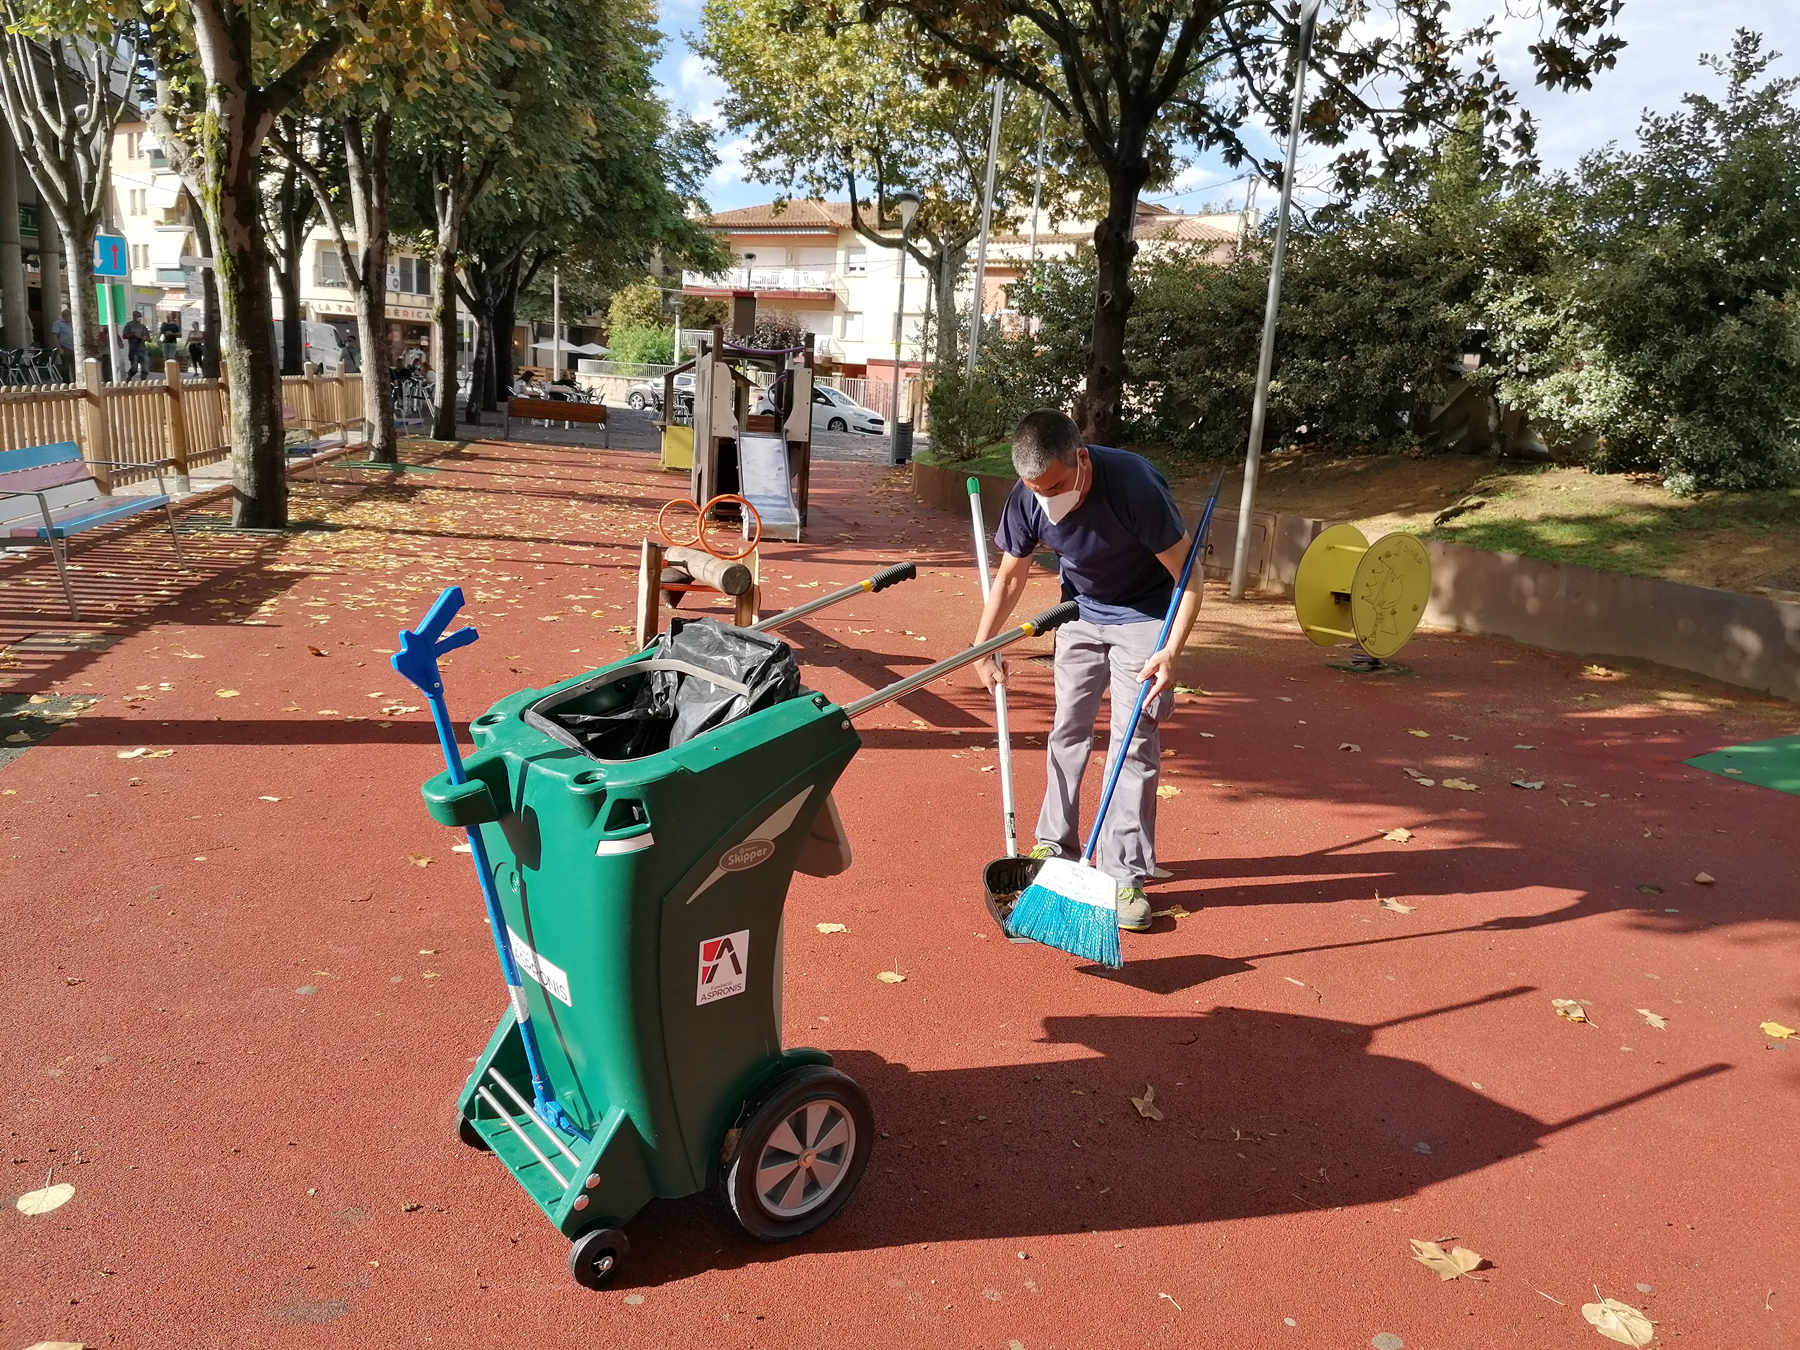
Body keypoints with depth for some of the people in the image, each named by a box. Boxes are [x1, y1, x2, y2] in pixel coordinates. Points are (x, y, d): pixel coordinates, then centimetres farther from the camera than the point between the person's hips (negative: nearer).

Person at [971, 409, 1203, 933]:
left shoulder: (1135, 483, -34)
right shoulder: (1027, 499, -20)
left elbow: (1188, 576, -26)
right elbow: (1010, 576, -2)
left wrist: (1171, 651, -37)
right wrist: (981, 647, -5)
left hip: (1144, 615, -4)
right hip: (1081, 611, 5)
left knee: (1135, 742, -8)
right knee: (1068, 728, 9)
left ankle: (1125, 876, -2)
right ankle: (1056, 846, 23)